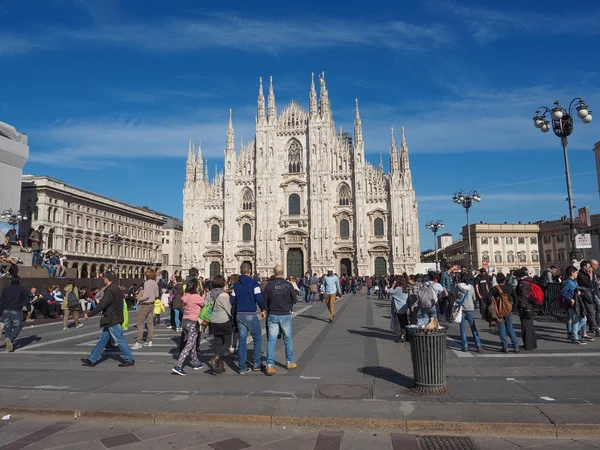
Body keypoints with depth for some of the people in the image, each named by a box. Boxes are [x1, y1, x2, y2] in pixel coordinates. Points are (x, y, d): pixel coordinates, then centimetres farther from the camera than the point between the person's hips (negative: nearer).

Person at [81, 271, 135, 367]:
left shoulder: (110, 290, -20)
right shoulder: (117, 289, 11)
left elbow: (101, 306, -22)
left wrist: (89, 314, -12)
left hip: (112, 321, -10)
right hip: (114, 319, 10)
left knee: (120, 340, -2)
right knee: (102, 339, 15)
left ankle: (129, 360, 6)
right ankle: (92, 360, 23)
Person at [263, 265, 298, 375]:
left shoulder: (269, 285, -6)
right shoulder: (288, 285, -7)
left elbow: (265, 301, -1)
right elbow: (294, 299, -1)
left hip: (272, 315, 0)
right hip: (285, 315, 0)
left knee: (271, 340, 4)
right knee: (288, 339, 16)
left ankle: (270, 366, -1)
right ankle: (290, 362, 25)